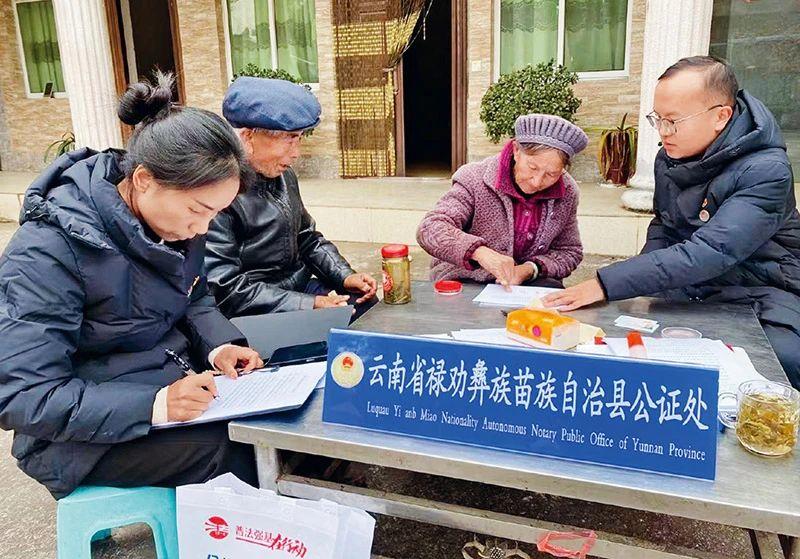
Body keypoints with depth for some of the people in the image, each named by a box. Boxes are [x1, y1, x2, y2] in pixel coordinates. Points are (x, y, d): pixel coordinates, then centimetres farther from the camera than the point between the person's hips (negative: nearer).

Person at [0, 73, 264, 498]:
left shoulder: (175, 218, -5)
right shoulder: (48, 251, -25)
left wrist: (216, 344, -10)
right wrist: (154, 406, -35)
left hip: (175, 376, 7)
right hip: (84, 433, -6)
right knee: (232, 445, -26)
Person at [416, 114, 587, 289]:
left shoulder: (567, 192, -3)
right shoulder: (475, 180, -15)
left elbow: (570, 251, 7)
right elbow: (429, 229, -25)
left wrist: (531, 269, -15)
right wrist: (479, 251, -43)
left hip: (528, 282, 3)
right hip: (467, 281, -3)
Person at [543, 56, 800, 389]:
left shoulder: (766, 172, -22)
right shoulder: (670, 156, 1)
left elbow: (709, 253, -32)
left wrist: (606, 284, -35)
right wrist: (644, 284, -5)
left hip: (758, 292, -6)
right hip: (689, 290, 6)